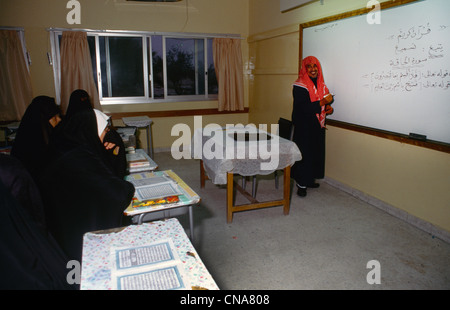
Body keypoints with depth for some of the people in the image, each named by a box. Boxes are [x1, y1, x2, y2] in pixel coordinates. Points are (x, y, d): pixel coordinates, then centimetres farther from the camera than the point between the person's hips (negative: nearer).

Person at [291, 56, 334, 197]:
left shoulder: (321, 84, 10)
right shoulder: (300, 86, -14)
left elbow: (326, 100, 22)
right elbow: (303, 107, -23)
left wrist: (328, 107, -1)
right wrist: (323, 102, -23)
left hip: (318, 126, 8)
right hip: (304, 127, -8)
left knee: (316, 152, 12)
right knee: (304, 154, -4)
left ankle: (310, 179, 28)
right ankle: (301, 184, 8)